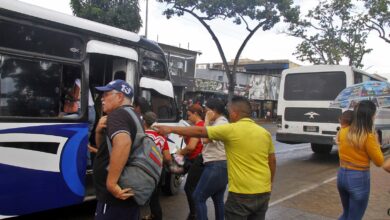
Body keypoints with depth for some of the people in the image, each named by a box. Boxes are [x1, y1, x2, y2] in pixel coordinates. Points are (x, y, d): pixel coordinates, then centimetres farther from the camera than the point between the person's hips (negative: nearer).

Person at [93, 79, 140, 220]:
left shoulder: (117, 114, -16)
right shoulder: (131, 115, 15)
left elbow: (123, 143, -38)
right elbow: (102, 146, 20)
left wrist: (111, 183, -33)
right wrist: (99, 131, 0)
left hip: (115, 197, -9)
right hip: (129, 194, 10)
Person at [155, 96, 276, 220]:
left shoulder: (231, 130, -11)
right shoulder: (265, 133, 5)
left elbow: (199, 131, -7)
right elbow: (272, 161, 11)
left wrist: (171, 129, 1)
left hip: (242, 194, -6)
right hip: (263, 192, 6)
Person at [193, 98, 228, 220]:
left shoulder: (221, 123, -15)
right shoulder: (220, 122, 18)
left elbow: (205, 139, -24)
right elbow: (208, 140, 18)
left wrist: (207, 120, -16)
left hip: (216, 166, -11)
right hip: (220, 166, 11)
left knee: (198, 197, -6)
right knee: (218, 199, 16)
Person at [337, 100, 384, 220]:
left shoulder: (343, 132, -2)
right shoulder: (368, 137, -19)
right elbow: (379, 162, -8)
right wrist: (375, 141, 1)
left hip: (342, 175, 6)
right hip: (359, 179, -6)